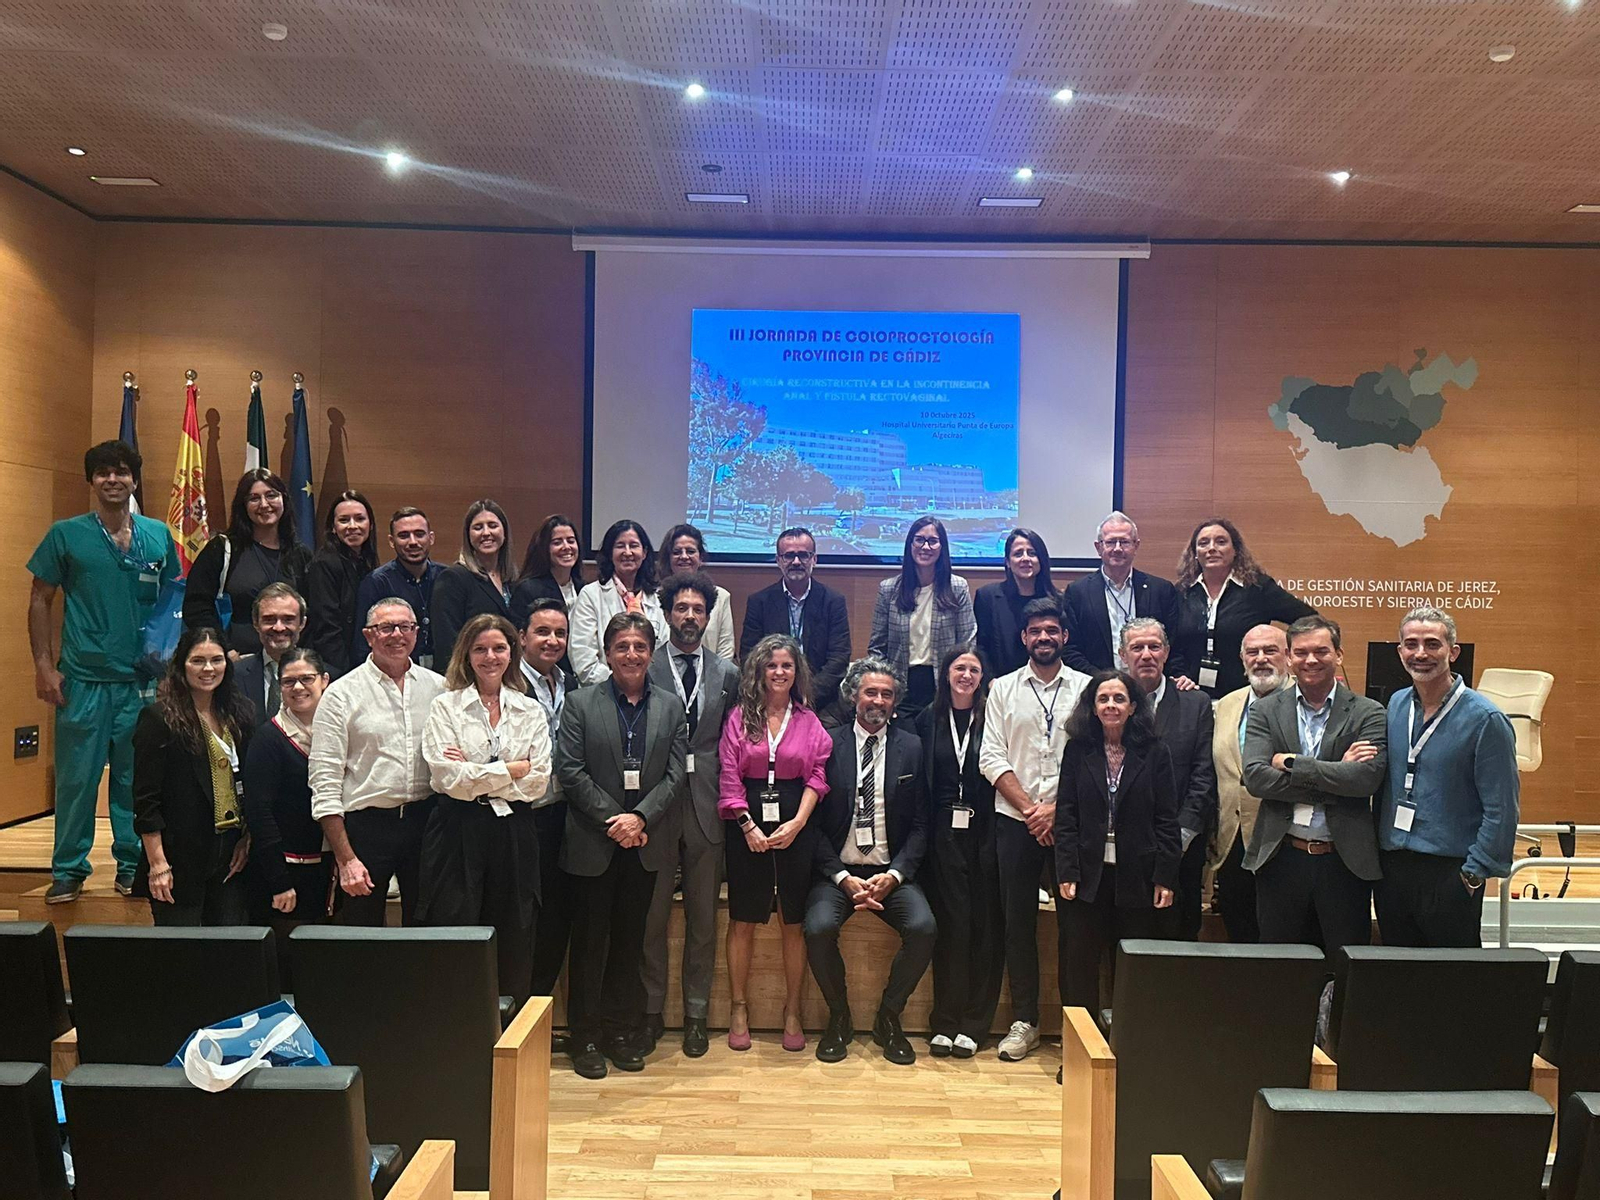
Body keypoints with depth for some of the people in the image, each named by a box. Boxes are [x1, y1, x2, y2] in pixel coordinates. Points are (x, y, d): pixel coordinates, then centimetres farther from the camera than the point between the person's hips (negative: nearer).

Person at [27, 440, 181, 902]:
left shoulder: (158, 536, 7)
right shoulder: (66, 534, 2)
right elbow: (40, 601, 4)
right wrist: (44, 665, -4)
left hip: (142, 679, 2)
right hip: (82, 678, -2)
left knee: (136, 777, 7)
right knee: (76, 777, 2)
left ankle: (133, 866, 19)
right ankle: (69, 870, 15)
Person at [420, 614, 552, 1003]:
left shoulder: (531, 712, 10)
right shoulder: (445, 706, 4)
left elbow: (538, 782, -1)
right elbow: (447, 777, -9)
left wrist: (475, 775, -8)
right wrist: (510, 770, -6)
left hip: (514, 835, 2)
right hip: (459, 834, -2)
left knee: (513, 944, 6)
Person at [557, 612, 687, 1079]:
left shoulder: (671, 707, 6)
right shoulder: (581, 704, -1)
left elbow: (674, 776, 1)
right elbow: (570, 772, -8)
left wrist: (640, 818, -13)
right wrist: (613, 821, -14)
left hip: (643, 844, 2)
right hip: (593, 844, -2)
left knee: (629, 943, 11)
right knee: (590, 942, 5)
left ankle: (624, 1032, 23)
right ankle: (585, 1037, 17)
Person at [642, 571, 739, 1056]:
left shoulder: (727, 674, 8)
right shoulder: (644, 668, 0)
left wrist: (726, 798, -1)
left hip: (707, 807, 2)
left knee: (703, 917, 9)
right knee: (652, 915, 5)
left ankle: (696, 1014, 21)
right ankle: (651, 1011, 20)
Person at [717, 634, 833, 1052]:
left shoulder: (809, 721, 8)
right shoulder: (739, 717, 6)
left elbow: (817, 775, 1)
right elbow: (729, 775, 0)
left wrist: (798, 822, -11)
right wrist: (747, 825, -9)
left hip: (796, 827, 1)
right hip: (747, 825, 0)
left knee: (794, 922, 4)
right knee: (742, 920, 3)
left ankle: (792, 1012, 15)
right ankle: (738, 1008, 15)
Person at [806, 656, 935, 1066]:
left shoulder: (911, 748, 7)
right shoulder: (829, 745, 2)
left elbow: (920, 824, 5)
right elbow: (816, 821, 0)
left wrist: (894, 875, -10)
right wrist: (843, 878, -11)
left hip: (891, 872, 1)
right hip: (838, 870, -1)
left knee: (923, 928, -25)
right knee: (819, 928, -27)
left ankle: (888, 1019, 0)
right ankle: (839, 1018, 0)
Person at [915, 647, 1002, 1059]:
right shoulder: (928, 720, 7)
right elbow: (920, 781, 8)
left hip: (983, 834, 0)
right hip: (943, 834, 0)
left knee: (985, 925, 2)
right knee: (951, 924, 0)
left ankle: (973, 1025, 11)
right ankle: (945, 1022, 9)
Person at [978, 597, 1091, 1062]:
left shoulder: (1086, 688, 5)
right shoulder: (1003, 689, 8)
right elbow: (992, 758, 1)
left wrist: (1058, 810, -11)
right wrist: (1031, 808, -8)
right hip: (1016, 822, 1)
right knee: (1018, 920, 5)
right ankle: (1024, 1020, 15)